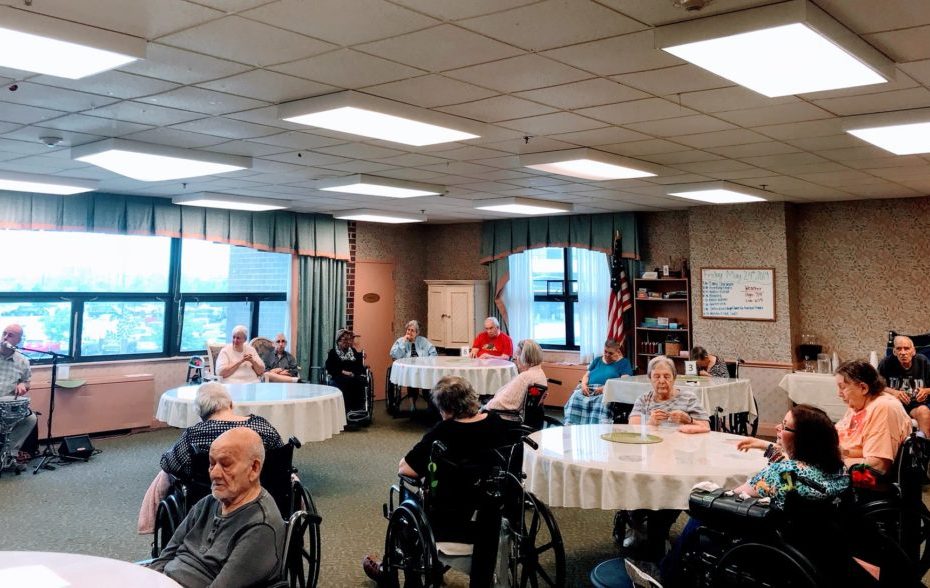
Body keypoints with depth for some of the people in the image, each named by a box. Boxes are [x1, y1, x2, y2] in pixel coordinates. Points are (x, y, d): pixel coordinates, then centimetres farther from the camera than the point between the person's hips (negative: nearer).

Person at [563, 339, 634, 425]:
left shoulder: (624, 362, 13)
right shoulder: (597, 360, 29)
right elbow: (586, 376, 24)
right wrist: (584, 385, -1)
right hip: (589, 389, 4)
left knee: (602, 401, -40)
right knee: (575, 397, -29)